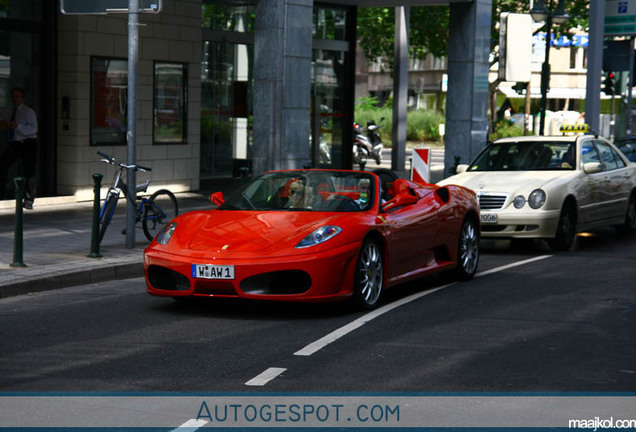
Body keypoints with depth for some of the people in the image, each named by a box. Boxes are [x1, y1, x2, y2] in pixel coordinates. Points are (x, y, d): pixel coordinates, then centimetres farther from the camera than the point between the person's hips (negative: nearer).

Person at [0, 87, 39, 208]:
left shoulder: (29, 112, -4)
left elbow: (34, 128, -15)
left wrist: (19, 126, -31)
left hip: (28, 144, -4)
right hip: (14, 144, 4)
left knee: (29, 172, -1)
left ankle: (29, 200, 9)